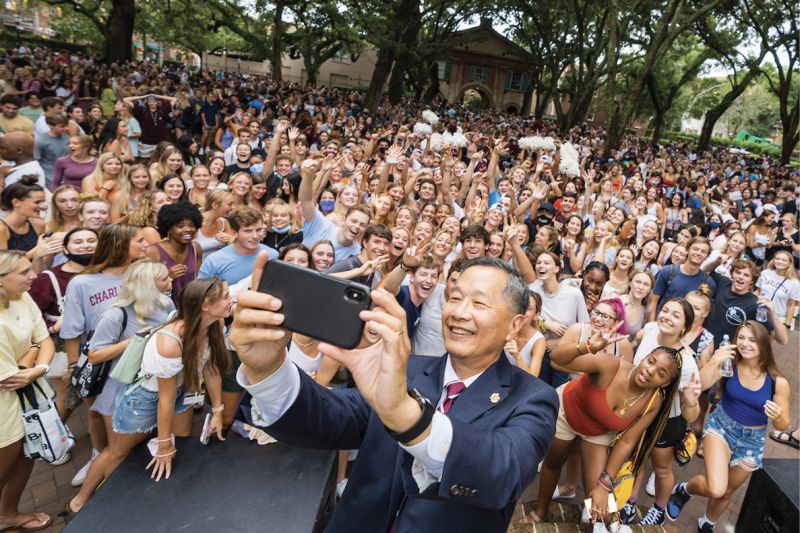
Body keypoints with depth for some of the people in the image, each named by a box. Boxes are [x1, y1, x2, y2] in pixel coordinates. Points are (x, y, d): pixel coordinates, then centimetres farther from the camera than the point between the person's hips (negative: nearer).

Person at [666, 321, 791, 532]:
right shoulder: (729, 364, -16)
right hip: (721, 427, -2)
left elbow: (782, 425, -7)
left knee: (726, 492, 20)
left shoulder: (778, 382, -15)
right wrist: (714, 362, -39)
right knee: (715, 489, -21)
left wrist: (777, 417, -30)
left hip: (752, 440, 2)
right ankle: (683, 489, 13)